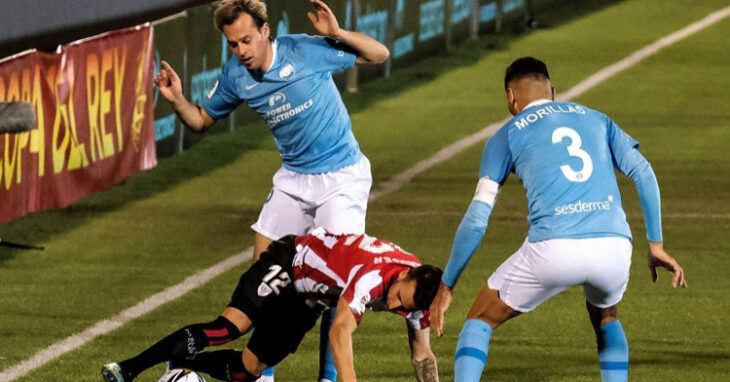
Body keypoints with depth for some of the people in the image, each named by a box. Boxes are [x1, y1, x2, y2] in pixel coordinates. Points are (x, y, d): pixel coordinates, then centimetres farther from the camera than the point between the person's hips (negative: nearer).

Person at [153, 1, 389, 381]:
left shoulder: (306, 51, -18)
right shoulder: (235, 76, -4)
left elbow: (380, 54, -11)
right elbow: (202, 120, 11)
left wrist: (337, 34, -28)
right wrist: (177, 100, -10)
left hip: (342, 175, -5)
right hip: (294, 178, 5)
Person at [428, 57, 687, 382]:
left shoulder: (507, 135, 15)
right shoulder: (596, 120, 24)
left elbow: (477, 219, 9)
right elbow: (643, 173, 12)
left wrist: (446, 286, 15)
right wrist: (656, 244, 16)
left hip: (553, 248, -3)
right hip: (614, 245, 3)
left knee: (480, 321, 16)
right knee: (606, 319, 35)